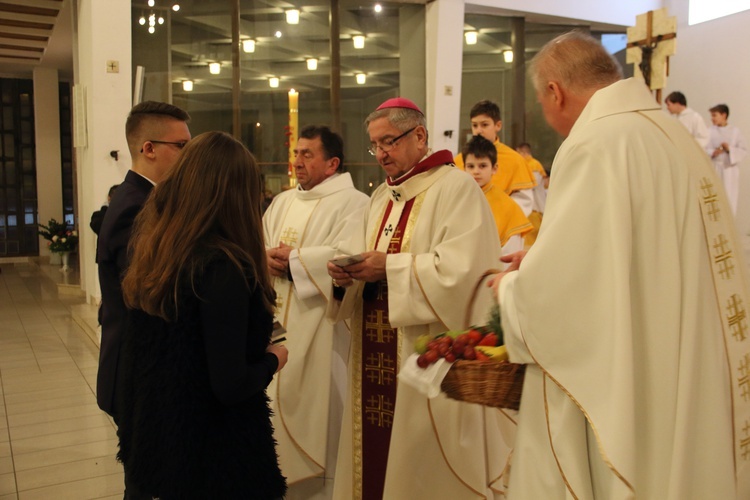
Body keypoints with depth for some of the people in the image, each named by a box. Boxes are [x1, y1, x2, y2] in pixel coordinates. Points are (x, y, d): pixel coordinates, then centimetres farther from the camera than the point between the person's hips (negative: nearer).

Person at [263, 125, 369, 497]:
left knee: (314, 407, 1)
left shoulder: (352, 203, -8)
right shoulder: (282, 202, 17)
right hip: (276, 321, 7)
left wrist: (293, 259, -13)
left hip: (320, 328, -7)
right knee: (277, 398, 13)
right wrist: (265, 257, -11)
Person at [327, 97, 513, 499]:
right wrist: (348, 271, -8)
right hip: (377, 357, 7)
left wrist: (390, 266, -18)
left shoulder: (456, 188, -8)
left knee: (422, 466, 2)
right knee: (375, 450, 11)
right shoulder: (381, 197, 16)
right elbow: (364, 255, 14)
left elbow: (460, 269, -20)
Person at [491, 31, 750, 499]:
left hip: (623, 402, -8)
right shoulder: (674, 133, 7)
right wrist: (542, 265, 19)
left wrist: (510, 288, 1)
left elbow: (551, 292, -21)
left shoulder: (596, 144, -19)